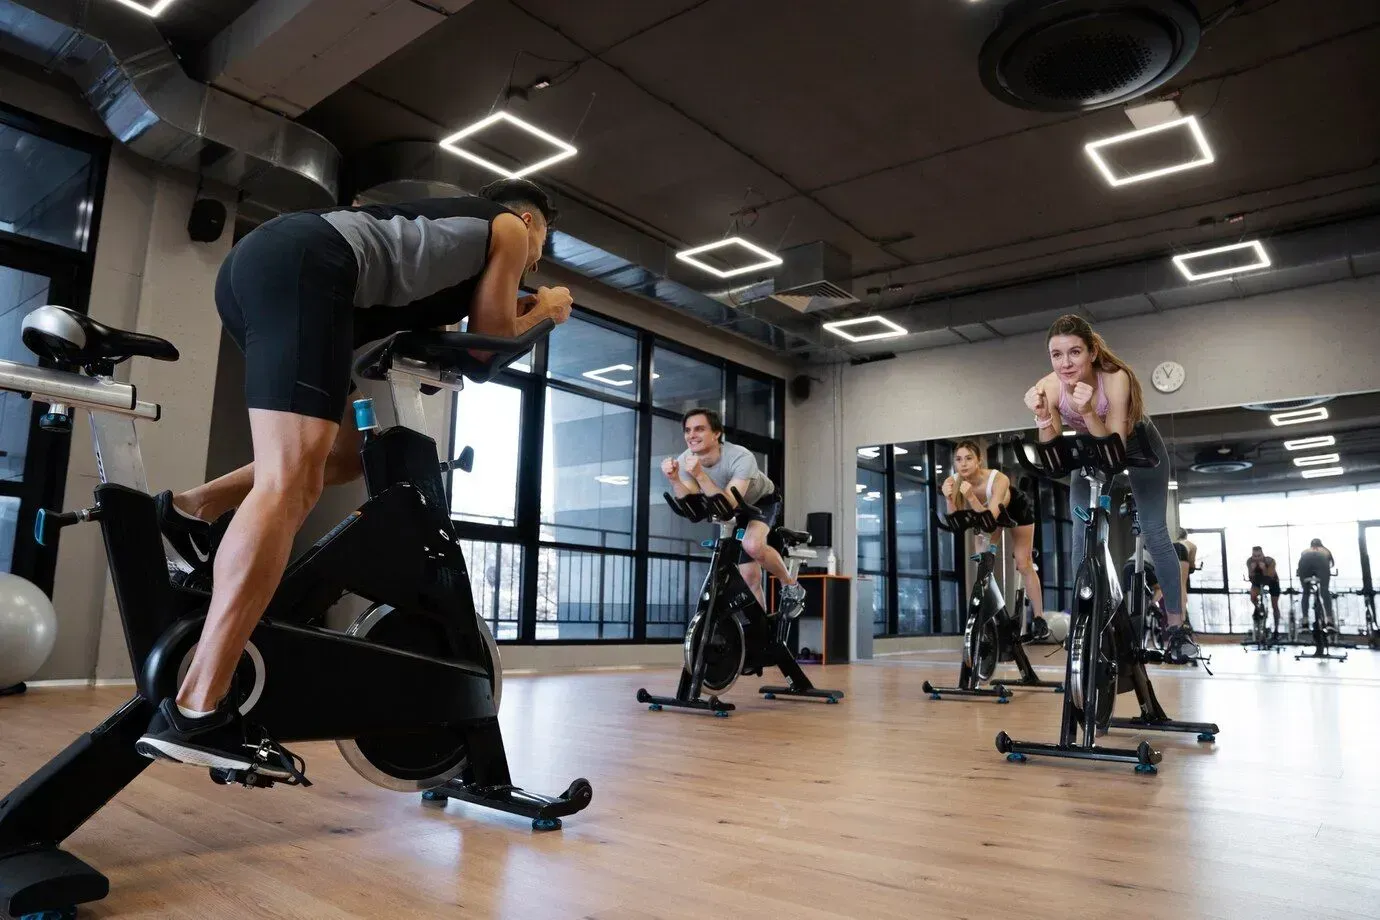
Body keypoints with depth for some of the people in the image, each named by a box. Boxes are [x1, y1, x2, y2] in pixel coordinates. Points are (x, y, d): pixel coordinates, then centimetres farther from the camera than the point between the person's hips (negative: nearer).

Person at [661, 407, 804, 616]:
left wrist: (700, 475, -53)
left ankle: (791, 586, -8)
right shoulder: (684, 461, -23)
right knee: (749, 577, 1)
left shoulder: (741, 458, -37)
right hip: (734, 513, 5)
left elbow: (728, 504, -45)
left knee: (752, 545, -34)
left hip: (763, 500, -5)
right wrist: (674, 480, -47)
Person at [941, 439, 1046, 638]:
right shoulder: (953, 482, -31)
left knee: (1024, 565, -1)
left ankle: (1039, 618, 11)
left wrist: (971, 496, -57)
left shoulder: (998, 480, -42)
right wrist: (949, 499, -47)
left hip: (1018, 509, -4)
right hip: (987, 512, 4)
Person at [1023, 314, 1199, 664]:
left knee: (1155, 534, -4)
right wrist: (1042, 416, -42)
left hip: (1137, 446, -2)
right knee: (1082, 538, -5)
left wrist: (1088, 412, -52)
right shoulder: (1048, 387, -30)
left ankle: (1177, 627, 9)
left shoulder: (1115, 378, -37)